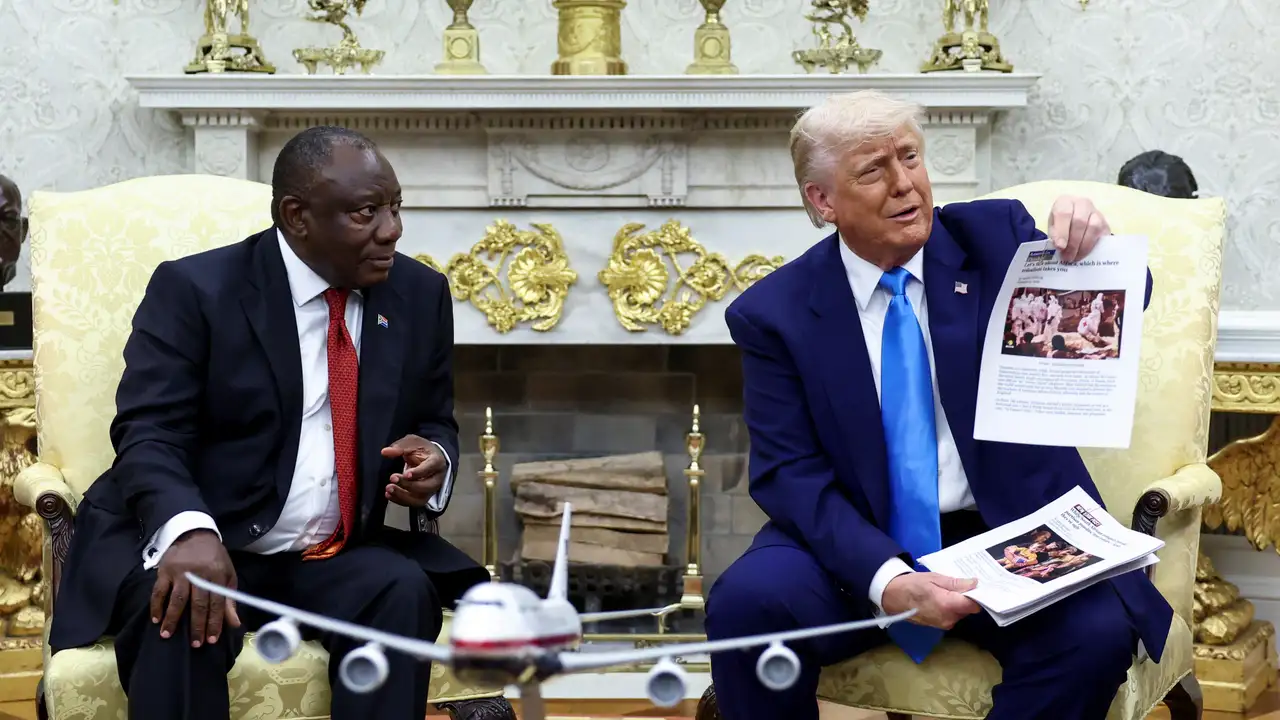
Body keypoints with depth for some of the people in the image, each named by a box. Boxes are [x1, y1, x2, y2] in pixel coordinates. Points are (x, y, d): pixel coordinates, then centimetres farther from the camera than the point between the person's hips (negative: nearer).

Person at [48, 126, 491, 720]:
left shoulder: (421, 295, 6)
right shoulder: (194, 289, -7)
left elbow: (434, 423, 17)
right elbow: (149, 436, -15)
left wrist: (434, 456, -10)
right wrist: (189, 530, -37)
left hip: (338, 560, 4)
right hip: (195, 545, -3)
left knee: (403, 591, -27)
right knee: (178, 611, -35)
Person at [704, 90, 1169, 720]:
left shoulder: (996, 236, 3)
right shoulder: (773, 313, -2)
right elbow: (790, 474, -8)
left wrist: (1091, 243, -22)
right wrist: (885, 579, -26)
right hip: (860, 546, -1)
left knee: (1097, 632, -28)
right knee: (745, 602, -28)